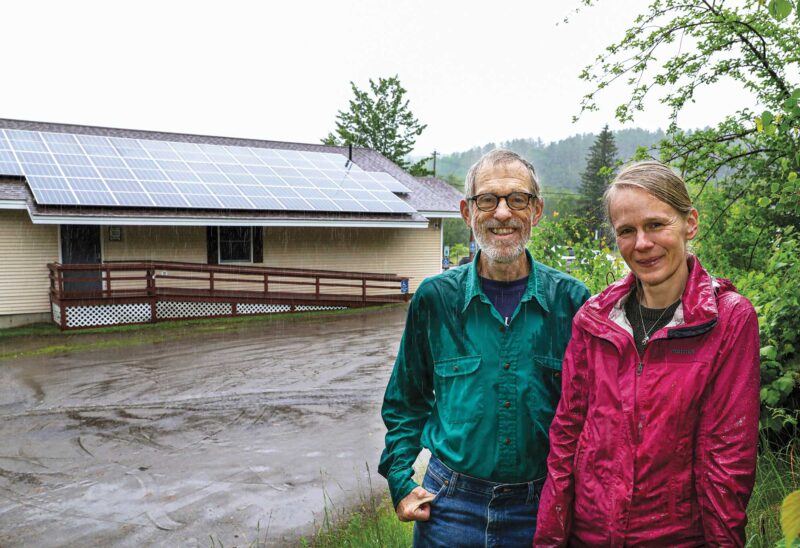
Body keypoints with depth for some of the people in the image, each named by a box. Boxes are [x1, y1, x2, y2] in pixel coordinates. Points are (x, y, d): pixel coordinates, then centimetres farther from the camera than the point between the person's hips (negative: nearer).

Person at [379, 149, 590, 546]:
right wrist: (400, 483, 0)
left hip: (540, 509, 0)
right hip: (449, 504, 0)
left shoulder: (572, 300, -6)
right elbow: (406, 401, 6)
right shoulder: (434, 298, -5)